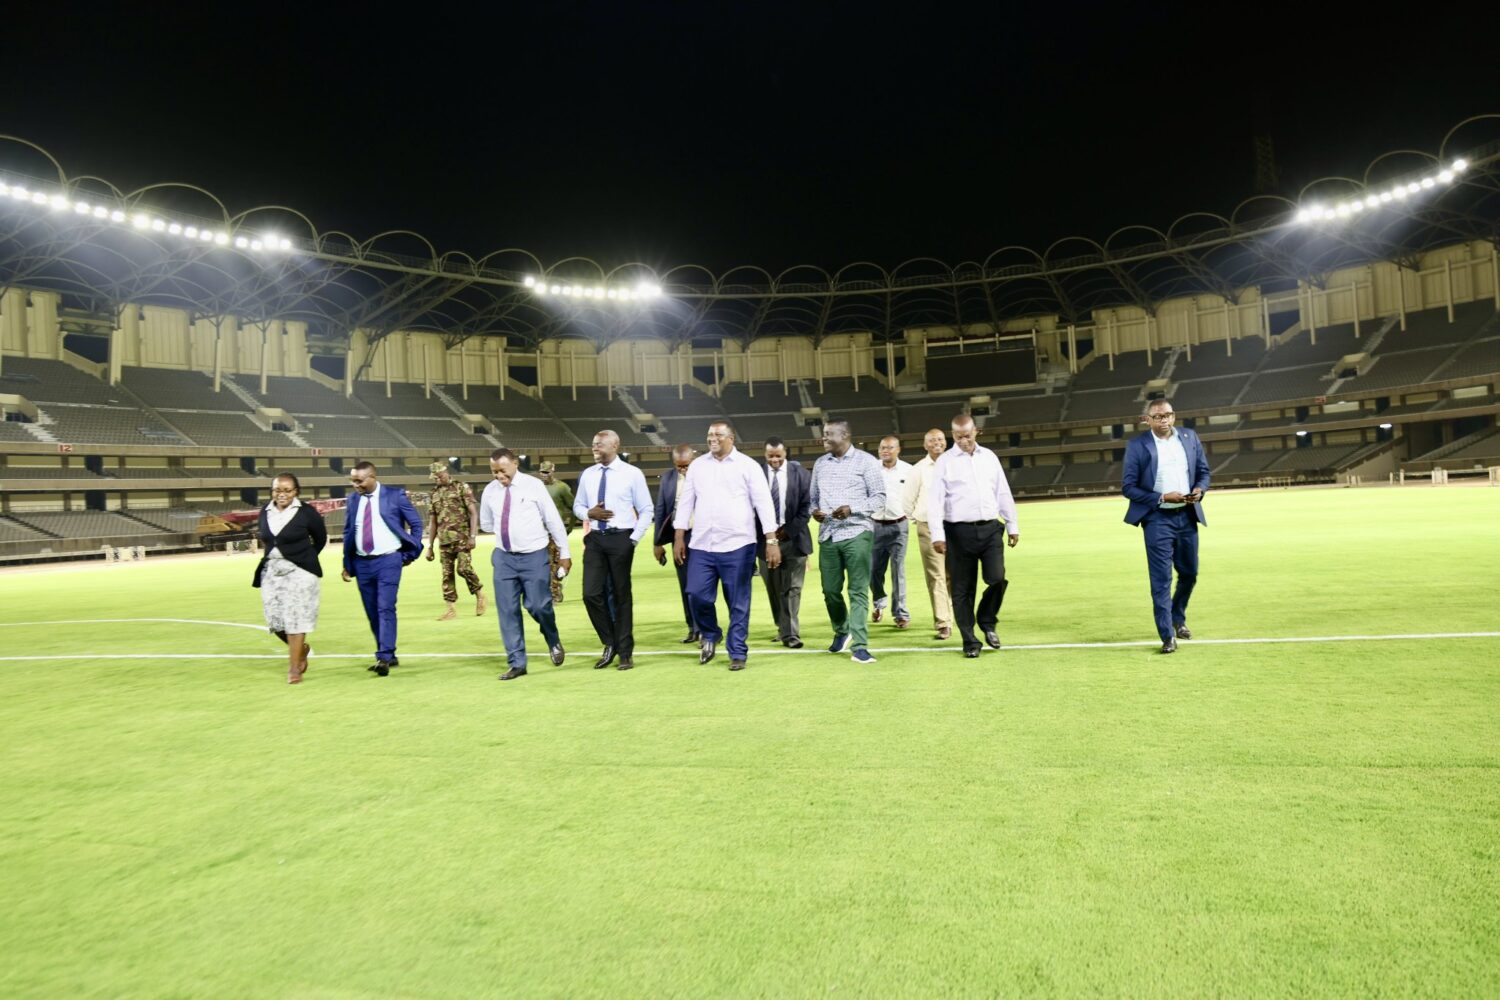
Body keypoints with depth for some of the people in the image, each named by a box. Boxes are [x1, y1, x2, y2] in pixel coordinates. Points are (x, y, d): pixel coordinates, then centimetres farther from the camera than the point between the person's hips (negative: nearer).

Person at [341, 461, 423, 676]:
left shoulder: (395, 495, -4)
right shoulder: (353, 499, 8)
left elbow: (416, 523, 1)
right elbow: (348, 532, 16)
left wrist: (410, 553, 0)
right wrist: (347, 564, 12)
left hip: (388, 561, -5)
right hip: (362, 563, 5)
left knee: (385, 608, -13)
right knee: (372, 612, 9)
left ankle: (384, 658, -12)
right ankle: (388, 656, 20)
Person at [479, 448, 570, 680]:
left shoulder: (533, 485, -7)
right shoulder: (489, 491, 3)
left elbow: (553, 519, -3)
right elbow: (485, 524, 19)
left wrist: (564, 552, 0)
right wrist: (505, 530, 7)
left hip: (534, 556, -3)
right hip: (504, 557, 4)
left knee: (538, 605, -5)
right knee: (507, 611, 3)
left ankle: (554, 642, 27)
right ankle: (516, 663, 14)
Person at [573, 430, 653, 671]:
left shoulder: (632, 474, -4)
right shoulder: (587, 475, 9)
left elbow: (646, 510, -1)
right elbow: (577, 507, 17)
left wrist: (634, 539, -10)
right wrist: (588, 513, -7)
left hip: (621, 538, -3)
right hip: (595, 538, 4)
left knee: (621, 596, 5)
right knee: (591, 593, -4)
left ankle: (625, 652, 19)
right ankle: (610, 643, 18)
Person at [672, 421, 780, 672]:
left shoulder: (748, 465, -2)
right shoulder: (697, 465, 9)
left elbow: (763, 503, -5)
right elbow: (686, 501, 12)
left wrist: (772, 541, -11)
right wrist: (679, 538, 7)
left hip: (737, 545, -3)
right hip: (702, 546, 3)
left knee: (738, 603, 4)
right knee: (697, 595, -1)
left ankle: (738, 653, 17)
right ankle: (711, 635, 28)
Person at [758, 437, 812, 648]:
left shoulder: (800, 473, 1)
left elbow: (807, 504, 0)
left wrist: (788, 529, -8)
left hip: (793, 537, -1)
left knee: (792, 588, -2)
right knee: (774, 589, 9)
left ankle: (790, 633, 0)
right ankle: (784, 628, 24)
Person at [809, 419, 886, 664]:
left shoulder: (865, 461, -1)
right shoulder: (820, 463, 13)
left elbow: (879, 497, -4)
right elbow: (813, 496, 18)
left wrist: (851, 509, -18)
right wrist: (814, 510, -5)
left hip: (857, 533, -4)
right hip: (828, 535, 5)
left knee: (858, 592, -5)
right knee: (830, 591, 9)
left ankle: (859, 646, -2)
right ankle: (842, 631, 34)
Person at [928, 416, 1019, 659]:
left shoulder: (989, 457, 11)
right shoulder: (945, 462, -1)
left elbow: (1003, 494, 15)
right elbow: (935, 500, -6)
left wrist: (1012, 526, 13)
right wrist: (937, 535, -14)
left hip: (990, 529, 3)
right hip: (959, 532, -3)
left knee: (997, 578, -7)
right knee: (962, 589, 2)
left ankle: (987, 622, 20)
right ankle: (970, 641, 13)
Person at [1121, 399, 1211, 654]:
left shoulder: (1190, 437, 6)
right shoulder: (1137, 445, -7)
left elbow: (1203, 471, 14)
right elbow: (1127, 487, -8)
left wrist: (1200, 489, -8)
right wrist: (1162, 498, -18)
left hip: (1187, 516, 5)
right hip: (1157, 519, -5)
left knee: (1189, 574, 17)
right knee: (1161, 579, -5)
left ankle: (1178, 618, 40)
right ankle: (1167, 635, 1)